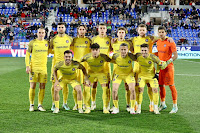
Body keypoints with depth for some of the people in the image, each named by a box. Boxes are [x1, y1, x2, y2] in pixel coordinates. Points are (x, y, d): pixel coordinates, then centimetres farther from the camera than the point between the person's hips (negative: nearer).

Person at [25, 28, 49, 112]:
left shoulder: (47, 43, 9)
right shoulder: (32, 43, 0)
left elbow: (49, 51, 25)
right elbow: (27, 54, 1)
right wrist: (27, 66, -7)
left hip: (43, 68, 3)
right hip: (33, 67, -3)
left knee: (42, 87, 1)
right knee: (32, 86, -2)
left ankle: (40, 105, 10)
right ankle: (31, 105, 8)